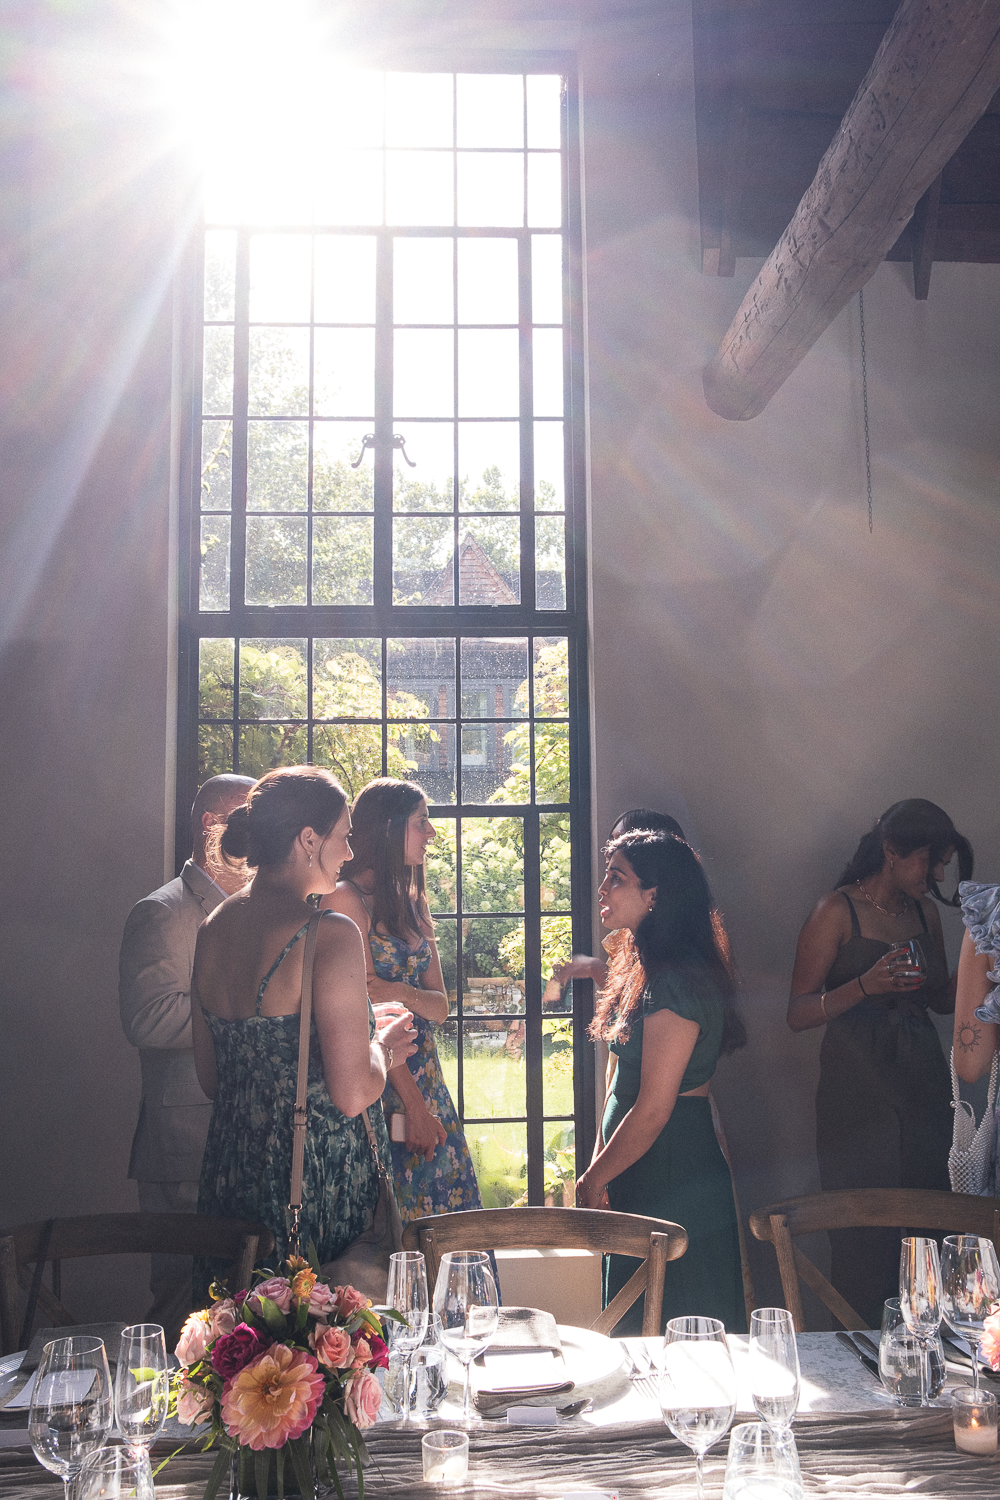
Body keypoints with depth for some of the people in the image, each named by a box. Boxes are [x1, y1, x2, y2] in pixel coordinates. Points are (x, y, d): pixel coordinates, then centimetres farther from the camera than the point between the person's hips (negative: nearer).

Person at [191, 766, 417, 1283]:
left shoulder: (214, 927, 4)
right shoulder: (330, 935, -18)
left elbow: (210, 1079, 13)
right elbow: (352, 1095, -20)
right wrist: (383, 1046, 1)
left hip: (231, 1178, 8)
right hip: (322, 1180, -7)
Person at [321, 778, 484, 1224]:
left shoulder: (414, 903, 15)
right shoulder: (347, 899, -8)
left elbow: (441, 1007, 9)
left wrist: (398, 992, -13)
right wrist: (414, 1103, -13)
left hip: (426, 1080, 7)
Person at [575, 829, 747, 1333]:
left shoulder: (675, 983, -21)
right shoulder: (641, 969, 10)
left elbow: (653, 1109, -21)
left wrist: (593, 1181, -10)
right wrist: (600, 1161, 10)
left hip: (672, 1183, -10)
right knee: (637, 1330, 17)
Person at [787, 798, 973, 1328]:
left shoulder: (925, 911, 13)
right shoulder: (837, 910, -4)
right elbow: (799, 1013, -7)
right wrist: (866, 985, -22)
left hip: (923, 1084, 5)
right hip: (857, 1091, -5)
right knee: (864, 1239, -5)